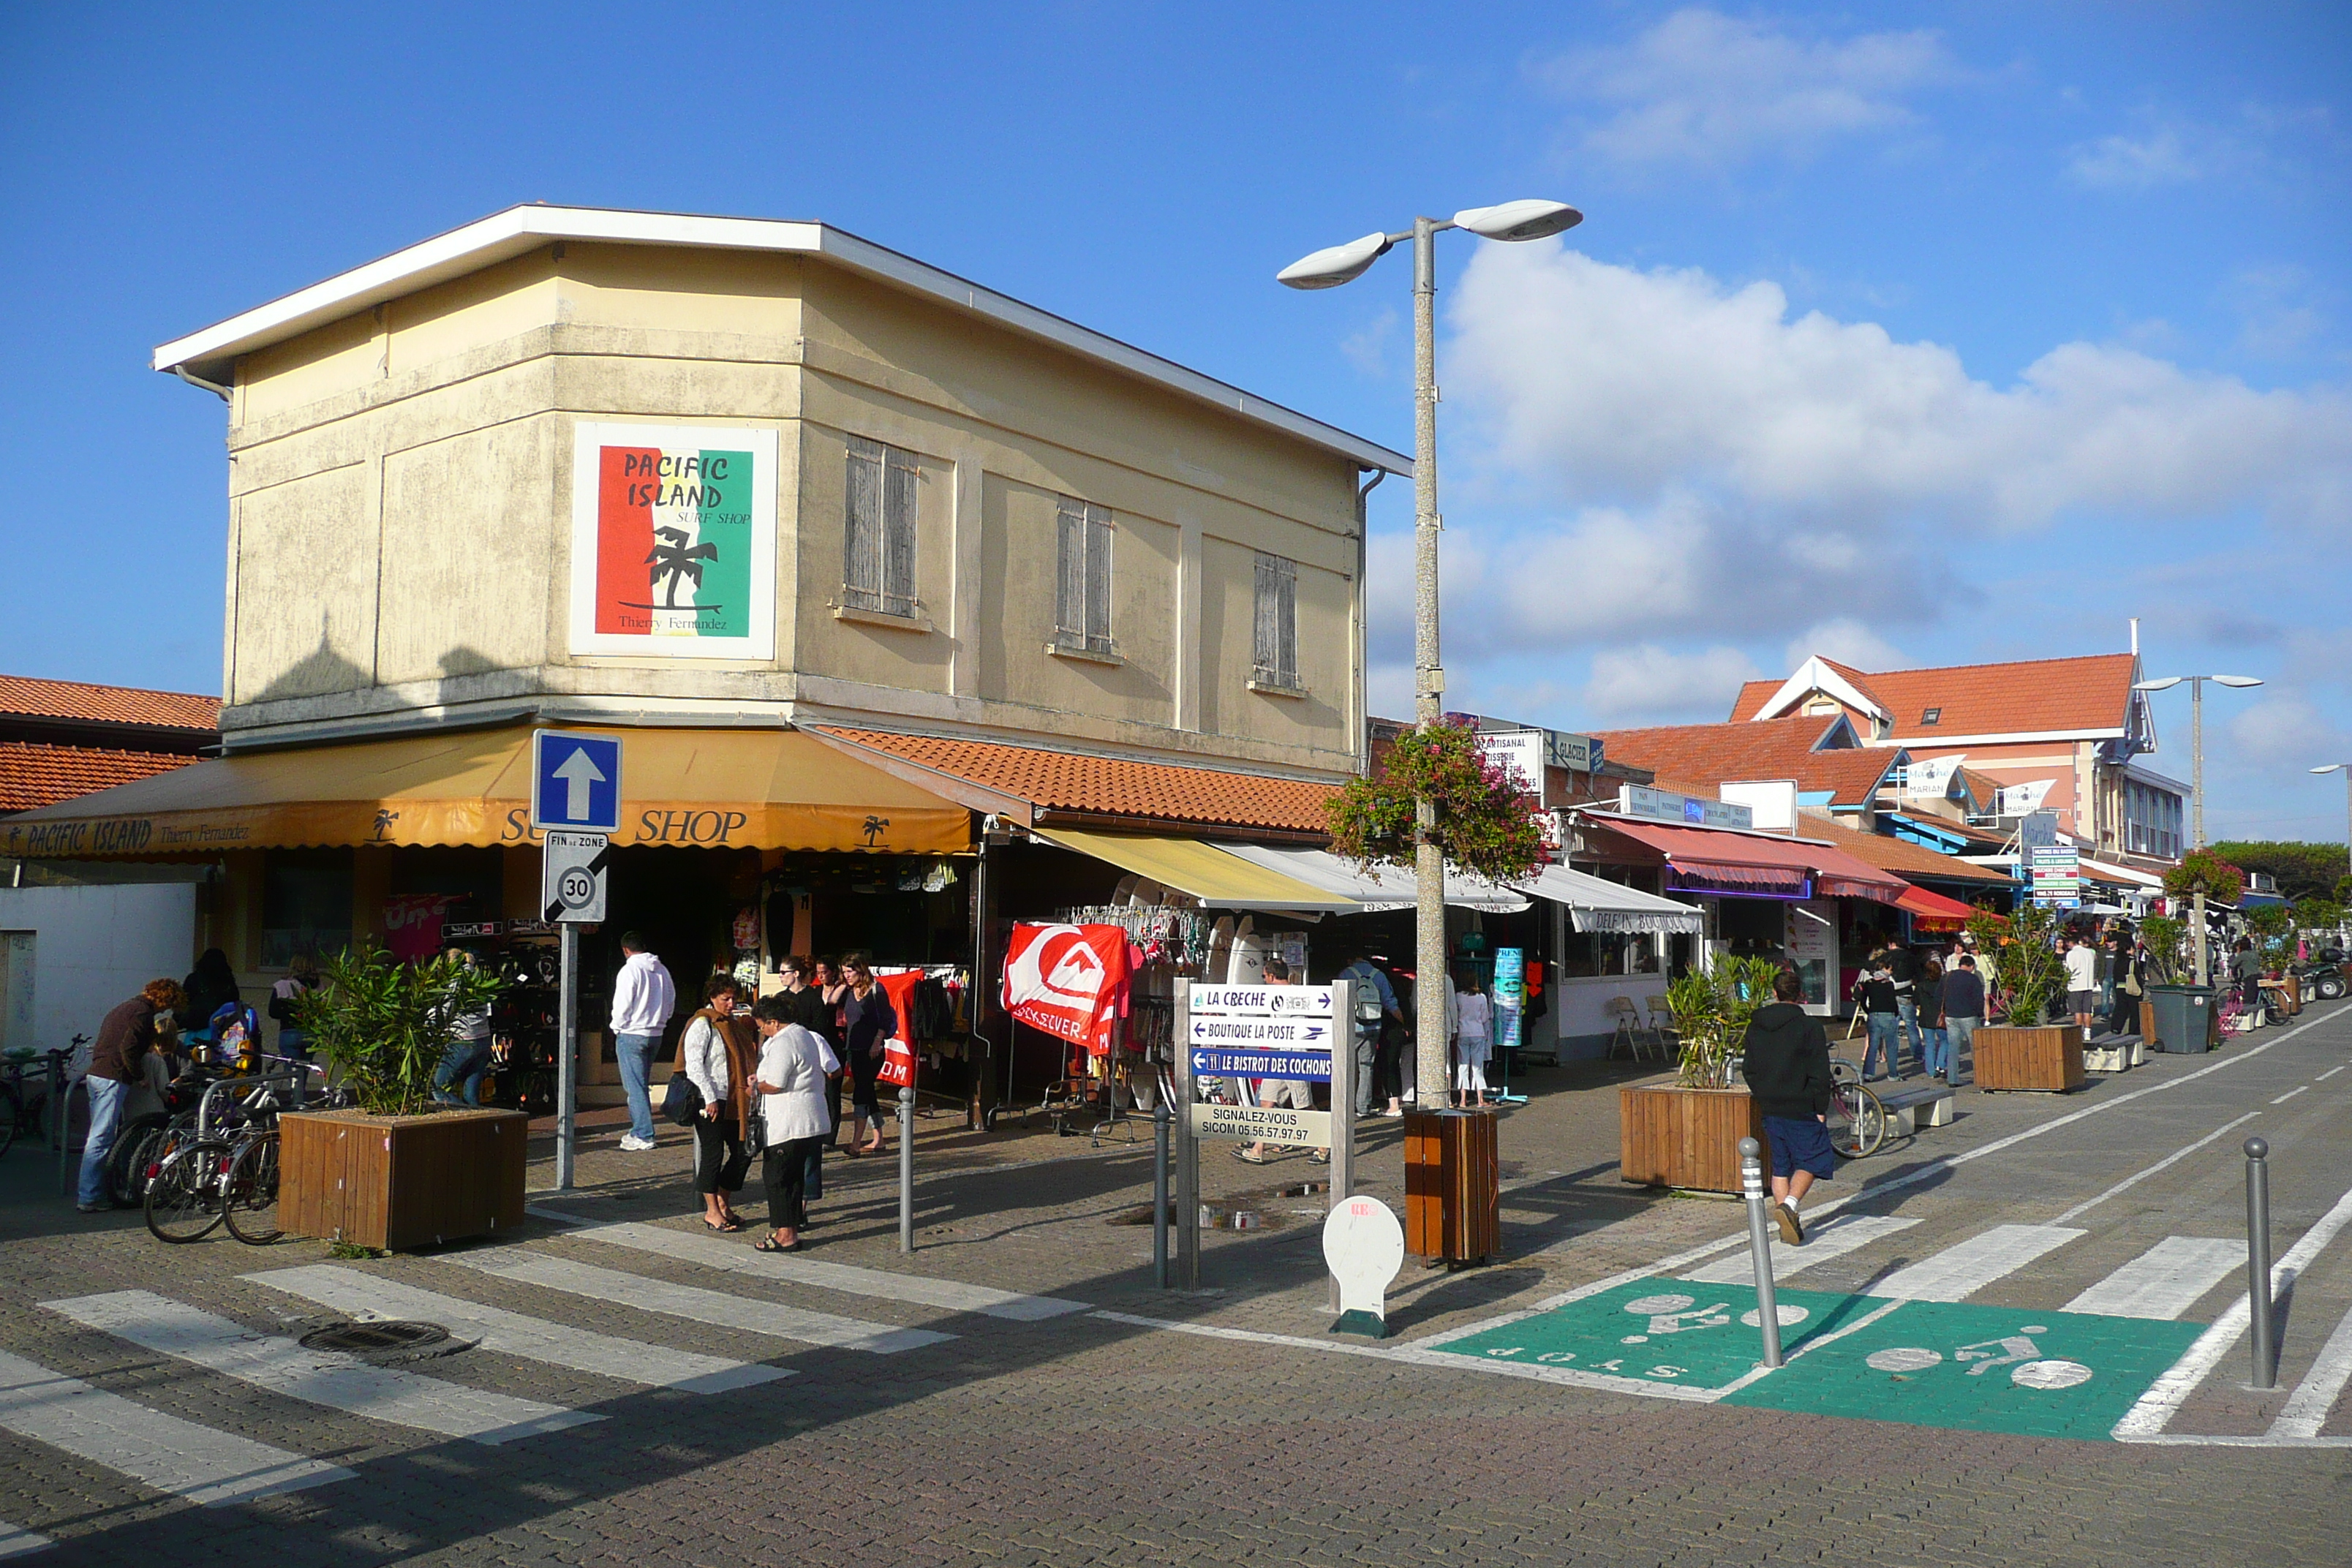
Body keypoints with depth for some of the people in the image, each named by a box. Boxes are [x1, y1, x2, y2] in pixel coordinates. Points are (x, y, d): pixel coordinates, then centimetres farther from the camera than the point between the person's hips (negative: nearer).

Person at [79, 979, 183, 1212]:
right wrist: (140, 1076, -7)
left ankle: (86, 1192, 20)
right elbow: (128, 1049, -18)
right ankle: (89, 1198, -8)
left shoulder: (126, 1008, 22)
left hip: (96, 1073, 10)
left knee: (98, 1136, 15)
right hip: (113, 1078, -10)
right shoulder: (143, 1012, -9)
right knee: (101, 1138, -8)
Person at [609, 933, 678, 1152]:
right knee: (640, 1085, 17)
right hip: (656, 1033, 7)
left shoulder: (629, 970, -13)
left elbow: (622, 1006, -15)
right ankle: (640, 1130, 21)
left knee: (635, 1086, -3)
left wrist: (617, 1028, 1)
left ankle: (643, 1136, -3)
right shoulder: (662, 970, 8)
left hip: (632, 1034, -7)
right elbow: (671, 1003, 14)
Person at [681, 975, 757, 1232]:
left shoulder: (736, 1023, 16)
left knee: (744, 1152, 8)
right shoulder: (702, 1024, -8)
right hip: (711, 1102, -8)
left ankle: (723, 1203, 22)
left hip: (735, 1102, 8)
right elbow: (694, 1064, -15)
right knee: (713, 1154, -2)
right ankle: (712, 1211, 7)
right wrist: (710, 1098, -19)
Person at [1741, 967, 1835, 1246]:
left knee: (1780, 1166, 13)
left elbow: (1748, 1069, 10)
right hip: (1802, 1108, -5)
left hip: (1770, 1108, 5)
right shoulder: (1808, 1025, -11)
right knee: (1811, 1161, 6)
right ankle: (1789, 1205, -16)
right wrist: (1821, 1108, -4)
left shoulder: (1756, 1025, 5)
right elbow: (1819, 1073, -11)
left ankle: (1788, 1225, 14)